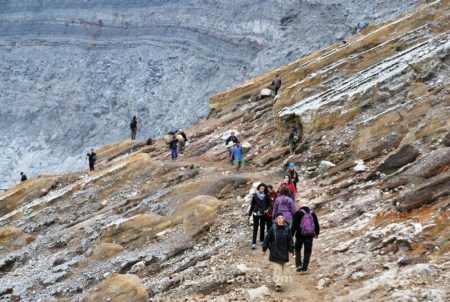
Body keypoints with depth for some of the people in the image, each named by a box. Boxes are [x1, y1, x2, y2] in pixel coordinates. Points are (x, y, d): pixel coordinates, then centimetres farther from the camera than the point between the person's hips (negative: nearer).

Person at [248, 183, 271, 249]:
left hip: (263, 214, 2)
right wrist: (249, 214, 2)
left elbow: (269, 204, 5)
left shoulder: (266, 196, -1)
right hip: (256, 213, -2)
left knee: (262, 228, 13)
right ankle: (253, 243, -8)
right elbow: (252, 205, 1)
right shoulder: (255, 195, -4)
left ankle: (262, 241, 27)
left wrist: (267, 209, -16)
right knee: (255, 228, -6)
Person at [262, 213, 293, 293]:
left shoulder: (287, 228, -2)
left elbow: (290, 240, 4)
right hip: (275, 252, -3)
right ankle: (277, 284, -5)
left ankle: (279, 282, 22)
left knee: (282, 268, 11)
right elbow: (267, 239, 0)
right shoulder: (273, 228, -8)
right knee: (277, 268, -6)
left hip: (284, 252, 3)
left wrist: (291, 251, 3)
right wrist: (264, 249, 3)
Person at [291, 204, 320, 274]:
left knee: (297, 249, 15)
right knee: (307, 251, 8)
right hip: (310, 235, 2)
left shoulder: (298, 213, -1)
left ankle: (298, 264, -1)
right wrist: (316, 233, 30)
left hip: (300, 235, -2)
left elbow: (294, 224, -6)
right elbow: (316, 224, 16)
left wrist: (292, 234, -3)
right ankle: (304, 268, 6)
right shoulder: (312, 213, 9)